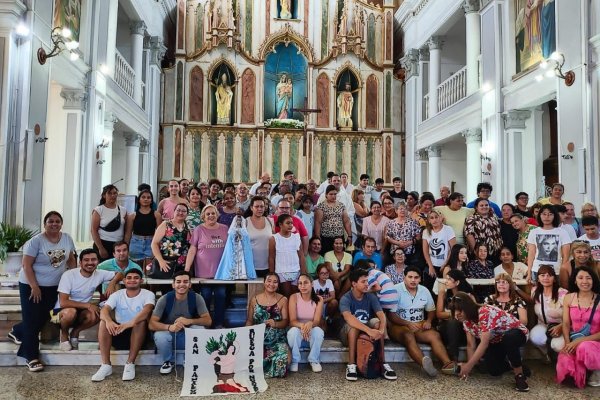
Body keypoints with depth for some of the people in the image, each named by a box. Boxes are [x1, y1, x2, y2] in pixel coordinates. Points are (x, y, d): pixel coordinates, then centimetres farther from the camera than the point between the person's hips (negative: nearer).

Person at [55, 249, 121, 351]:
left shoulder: (99, 274, -8)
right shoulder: (69, 275, -21)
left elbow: (119, 274, 4)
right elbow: (63, 302, -25)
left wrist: (112, 283, -18)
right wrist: (88, 305, -28)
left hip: (81, 311, 3)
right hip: (63, 310, -3)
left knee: (97, 315, -29)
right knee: (71, 312, -38)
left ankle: (75, 332, 2)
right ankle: (64, 334, -3)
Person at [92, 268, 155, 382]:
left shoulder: (148, 294, -6)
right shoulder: (117, 295, 2)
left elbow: (146, 310, -28)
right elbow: (104, 310, -16)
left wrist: (130, 323, -46)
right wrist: (109, 321, -40)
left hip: (138, 335, -3)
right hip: (118, 334, 3)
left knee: (141, 320, -32)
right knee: (104, 322, -22)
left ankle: (130, 364, -26)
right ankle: (106, 365, -22)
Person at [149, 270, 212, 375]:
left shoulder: (196, 298, -15)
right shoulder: (165, 299, -18)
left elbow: (208, 321, -18)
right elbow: (151, 324, -22)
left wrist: (189, 321, -36)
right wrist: (169, 327, -42)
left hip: (188, 337, 0)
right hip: (169, 335, 0)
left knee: (200, 329, -30)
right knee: (159, 335, -33)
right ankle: (168, 361, -1)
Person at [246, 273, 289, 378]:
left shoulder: (283, 300, 5)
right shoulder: (255, 300, 9)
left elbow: (285, 321, 0)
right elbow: (249, 320, 11)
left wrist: (275, 324, -21)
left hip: (277, 338, 0)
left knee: (282, 357, -29)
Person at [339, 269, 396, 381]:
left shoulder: (371, 297, -6)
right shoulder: (346, 298, -18)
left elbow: (382, 315, -20)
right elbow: (348, 318, -37)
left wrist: (381, 330, -42)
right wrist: (369, 330, -50)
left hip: (367, 332, 3)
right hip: (348, 334, -3)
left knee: (377, 321, -26)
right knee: (353, 324, -36)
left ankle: (382, 363, -24)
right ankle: (351, 365, -31)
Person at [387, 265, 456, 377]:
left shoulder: (424, 291, 10)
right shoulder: (396, 290, -7)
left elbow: (431, 310, 21)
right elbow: (390, 315, -10)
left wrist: (428, 321, -1)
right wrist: (408, 324, -22)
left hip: (420, 325, 5)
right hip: (399, 326, -5)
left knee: (435, 335, -24)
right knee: (409, 336, -37)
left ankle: (447, 363, -41)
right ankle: (424, 363, -61)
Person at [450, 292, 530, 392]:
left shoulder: (485, 313, -34)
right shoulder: (466, 320, -9)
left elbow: (484, 343, -36)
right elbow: (471, 345, -9)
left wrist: (469, 365, -36)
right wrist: (468, 366, -21)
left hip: (517, 333, -7)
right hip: (496, 342, 7)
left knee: (509, 338, -41)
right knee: (494, 370, -12)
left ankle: (519, 374, -20)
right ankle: (513, 364, 20)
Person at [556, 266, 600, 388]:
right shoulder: (568, 298, 5)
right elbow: (566, 324, 2)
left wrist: (580, 341, -19)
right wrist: (567, 343, -15)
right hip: (573, 343, 3)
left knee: (584, 348, -38)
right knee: (565, 364, -28)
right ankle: (583, 369, 10)